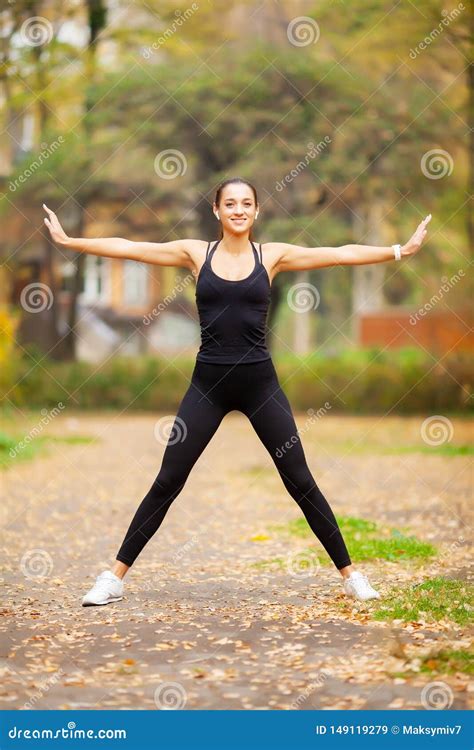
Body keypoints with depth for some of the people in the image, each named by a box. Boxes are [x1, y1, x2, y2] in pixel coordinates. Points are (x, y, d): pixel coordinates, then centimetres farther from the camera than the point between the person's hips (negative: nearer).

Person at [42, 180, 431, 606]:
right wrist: (68, 241, 1)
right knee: (167, 482, 1)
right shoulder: (195, 252, 3)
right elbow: (128, 248, 3)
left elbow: (341, 254, 1)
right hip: (208, 383, 0)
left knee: (301, 482, 3)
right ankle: (114, 578, 7)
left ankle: (350, 574, 13)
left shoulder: (272, 255, 2)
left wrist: (400, 251, -4)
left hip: (259, 382, 0)